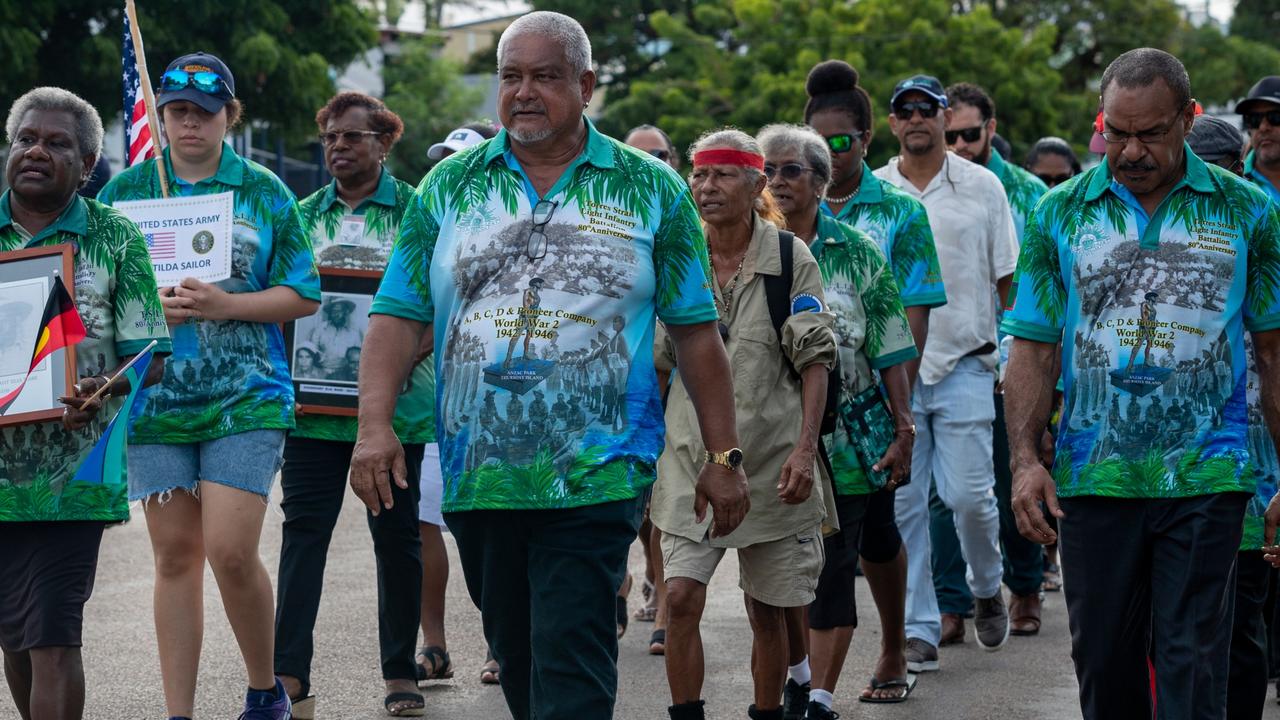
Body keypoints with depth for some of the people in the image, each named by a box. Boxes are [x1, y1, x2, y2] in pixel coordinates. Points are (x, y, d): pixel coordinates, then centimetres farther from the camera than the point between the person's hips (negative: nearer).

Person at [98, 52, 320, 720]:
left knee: (230, 551, -11)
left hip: (246, 397, -2)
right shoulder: (126, 190, 7)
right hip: (155, 400, 2)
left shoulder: (263, 191, 3)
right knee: (175, 555, 5)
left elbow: (303, 295, 3)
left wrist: (224, 304, -11)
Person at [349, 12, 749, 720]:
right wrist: (375, 424, -10)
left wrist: (723, 455, 3)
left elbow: (697, 333, 5)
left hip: (594, 476, -3)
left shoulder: (651, 189, 4)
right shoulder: (450, 185, 8)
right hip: (475, 472, 3)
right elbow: (399, 316, 4)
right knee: (515, 657, 15)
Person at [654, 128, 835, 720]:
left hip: (770, 463, -1)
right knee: (681, 598, -11)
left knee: (768, 610, 7)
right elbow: (652, 361, 12)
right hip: (692, 456, 1)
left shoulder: (791, 258, -2)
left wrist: (805, 448, -13)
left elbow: (814, 360, -4)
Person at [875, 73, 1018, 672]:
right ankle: (919, 628, 9)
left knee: (967, 494, -6)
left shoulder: (982, 186, 5)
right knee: (903, 503, 1)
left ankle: (987, 588, 22)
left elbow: (1008, 277, 8)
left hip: (964, 364, -1)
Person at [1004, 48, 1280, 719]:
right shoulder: (1060, 213, 6)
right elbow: (1033, 350, 6)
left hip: (1206, 480, -2)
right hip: (1092, 479, 2)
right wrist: (1025, 460, -5)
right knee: (1104, 663, 8)